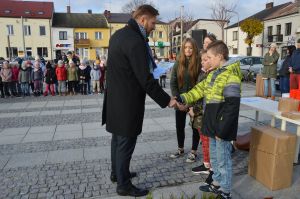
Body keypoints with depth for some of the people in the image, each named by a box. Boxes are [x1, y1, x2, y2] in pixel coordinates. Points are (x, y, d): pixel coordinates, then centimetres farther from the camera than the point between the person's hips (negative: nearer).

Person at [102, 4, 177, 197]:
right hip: (127, 103, -10)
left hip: (116, 98, 10)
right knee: (126, 143, 4)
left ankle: (117, 172, 40)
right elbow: (146, 80, -23)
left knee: (118, 139, 22)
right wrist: (167, 100, -13)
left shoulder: (119, 34, 9)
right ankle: (124, 185, 21)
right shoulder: (135, 42, -22)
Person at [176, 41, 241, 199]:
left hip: (222, 127, -9)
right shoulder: (213, 73, 10)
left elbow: (232, 107, -22)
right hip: (212, 124, 9)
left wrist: (222, 130, -21)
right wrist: (183, 98, -1)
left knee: (223, 159, 5)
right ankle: (217, 184, 39)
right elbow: (200, 89, 12)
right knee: (214, 156, 21)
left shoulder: (231, 76, -19)